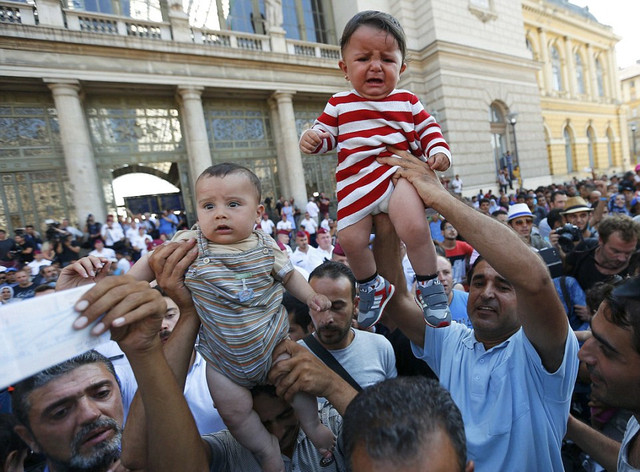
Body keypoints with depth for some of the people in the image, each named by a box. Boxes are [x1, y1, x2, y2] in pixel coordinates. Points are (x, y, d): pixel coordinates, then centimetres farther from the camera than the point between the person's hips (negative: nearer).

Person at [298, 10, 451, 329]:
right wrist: (313, 138, -8)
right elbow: (326, 132, 15)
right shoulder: (339, 105, 11)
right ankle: (372, 287, 24)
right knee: (350, 239, -5)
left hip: (398, 173, -1)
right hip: (355, 183, 2)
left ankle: (428, 285, 1)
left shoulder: (408, 102, 11)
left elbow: (428, 130, 14)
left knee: (414, 228, -25)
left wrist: (438, 152, -6)